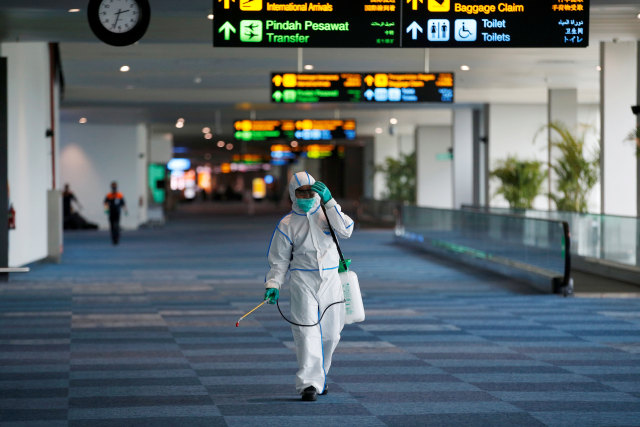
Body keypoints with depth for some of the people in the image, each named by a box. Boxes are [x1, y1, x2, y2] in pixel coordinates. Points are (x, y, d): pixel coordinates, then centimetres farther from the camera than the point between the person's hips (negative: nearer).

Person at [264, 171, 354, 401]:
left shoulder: (327, 213, 8)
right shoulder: (287, 224, 4)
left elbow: (345, 231, -11)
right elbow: (279, 260, 6)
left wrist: (328, 201, -16)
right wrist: (273, 285, -9)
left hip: (330, 279, 2)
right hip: (302, 280, -2)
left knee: (330, 333, 7)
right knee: (307, 331, -14)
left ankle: (319, 375, 30)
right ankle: (308, 383, -15)